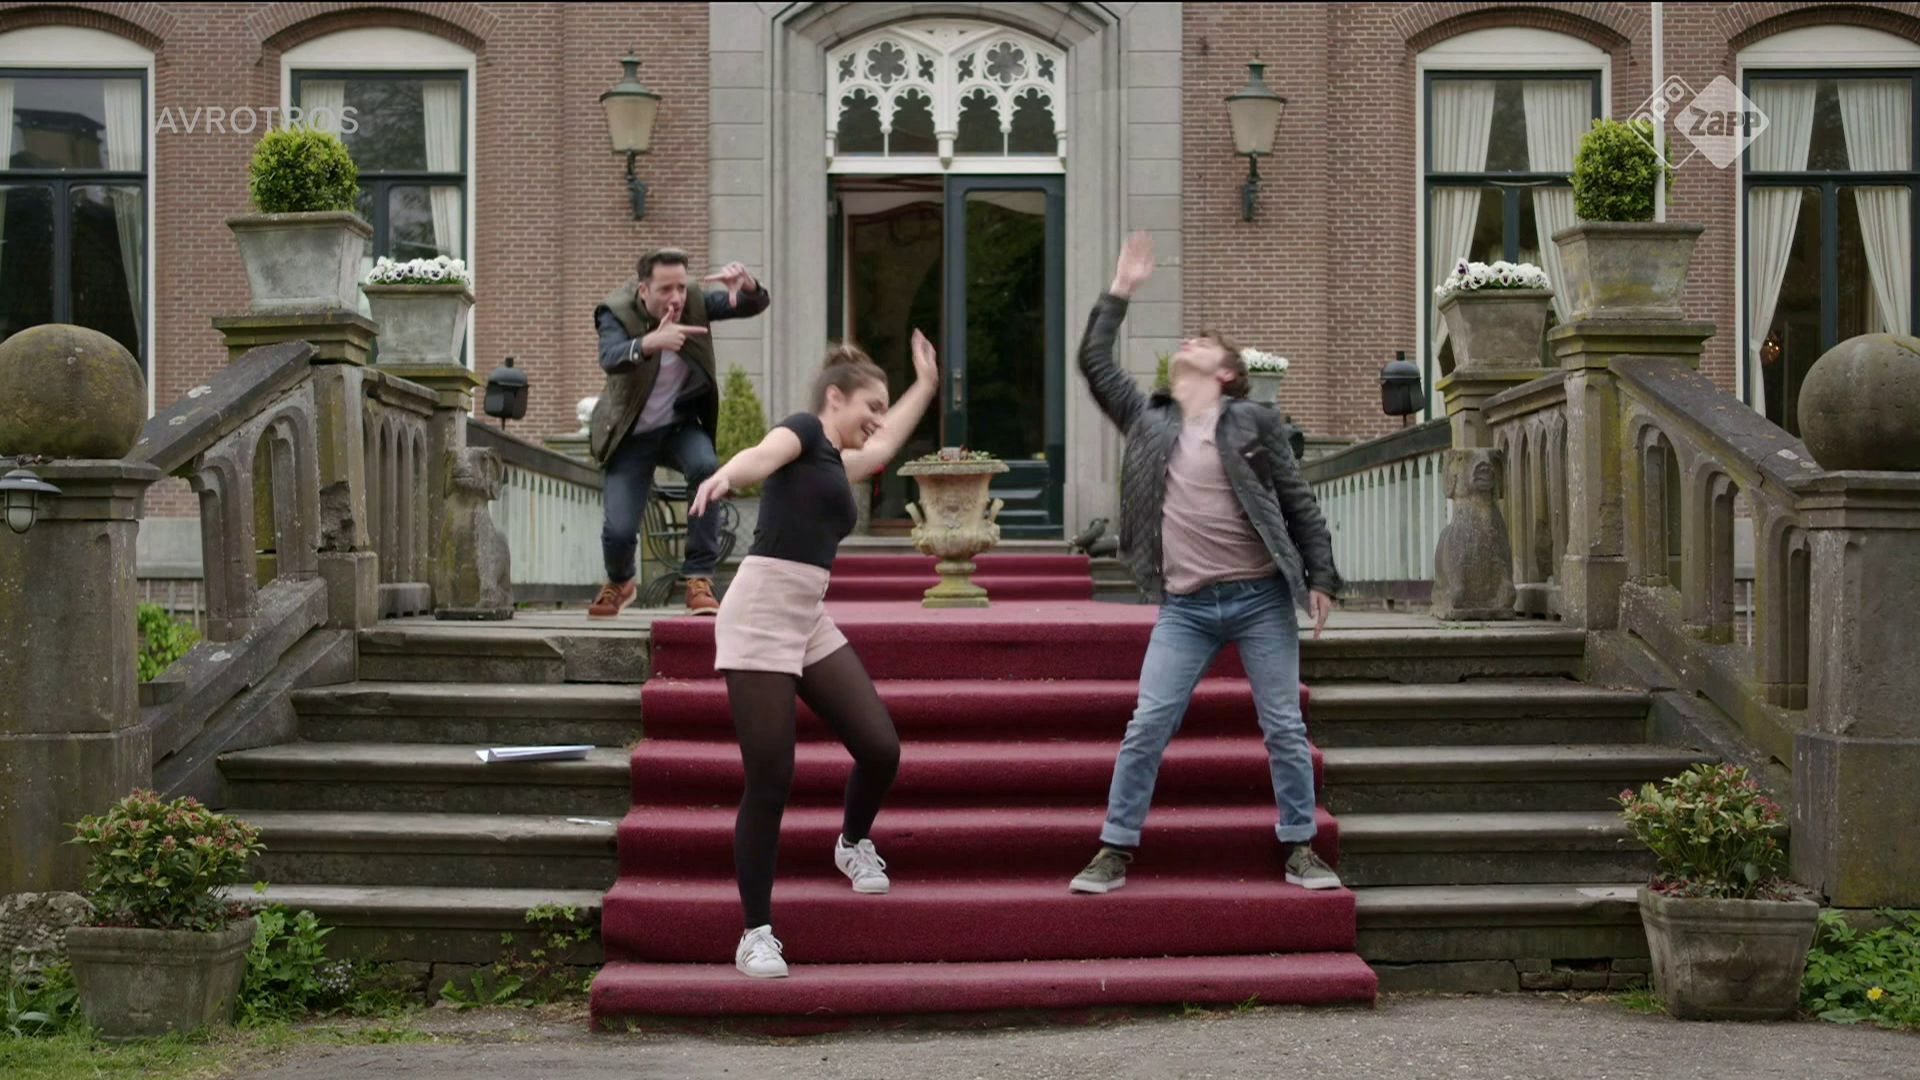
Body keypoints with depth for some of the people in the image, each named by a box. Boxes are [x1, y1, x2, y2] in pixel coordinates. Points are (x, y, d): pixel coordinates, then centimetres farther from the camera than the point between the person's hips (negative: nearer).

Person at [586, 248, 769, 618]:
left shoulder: (694, 303, -10)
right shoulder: (617, 313, -20)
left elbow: (754, 306, -16)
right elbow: (610, 359, -41)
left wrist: (747, 285, -42)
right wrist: (650, 342, -62)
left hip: (681, 425, 2)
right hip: (632, 435, -2)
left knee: (706, 467, -32)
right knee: (619, 530, -11)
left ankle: (699, 580, -21)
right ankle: (619, 584, 29)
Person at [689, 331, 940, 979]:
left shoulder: (835, 462, 22)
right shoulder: (803, 431, -1)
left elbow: (882, 447, 45)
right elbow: (763, 455, -25)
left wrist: (925, 384, 54)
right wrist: (727, 475, -48)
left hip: (810, 622, 8)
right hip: (761, 616, -8)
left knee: (880, 747, -2)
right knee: (769, 783, -8)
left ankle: (853, 843, 29)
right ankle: (756, 933, 1)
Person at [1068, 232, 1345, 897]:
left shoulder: (1253, 423, 2)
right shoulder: (1148, 422, 10)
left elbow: (1298, 503, 3)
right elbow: (1094, 364, 13)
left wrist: (1320, 577, -1)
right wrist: (1120, 291, 15)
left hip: (1261, 599, -2)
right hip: (1185, 608, 2)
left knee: (1284, 730, 3)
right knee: (1146, 729, -4)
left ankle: (1300, 848, 15)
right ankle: (1115, 850, 3)